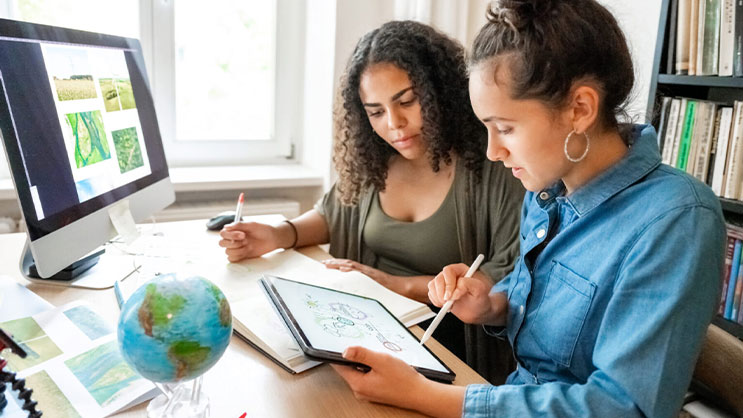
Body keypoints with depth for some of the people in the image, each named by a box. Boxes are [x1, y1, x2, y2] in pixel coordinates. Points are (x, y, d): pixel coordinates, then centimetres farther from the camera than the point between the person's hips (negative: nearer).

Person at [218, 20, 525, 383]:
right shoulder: (372, 161, 3)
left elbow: (513, 279, -16)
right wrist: (278, 236, -2)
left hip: (442, 344, -6)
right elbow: (333, 214, 19)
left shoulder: (493, 165, -15)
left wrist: (400, 285, -18)